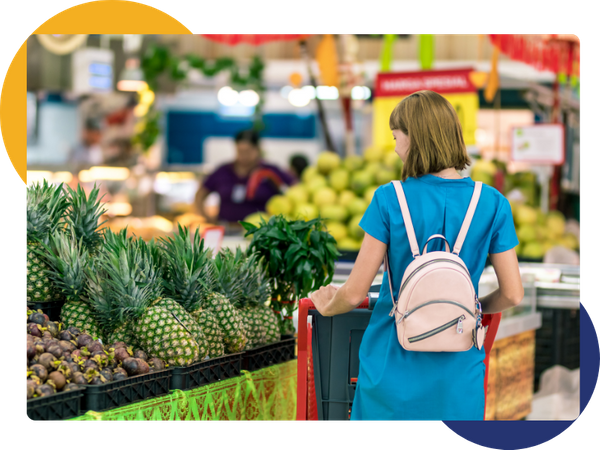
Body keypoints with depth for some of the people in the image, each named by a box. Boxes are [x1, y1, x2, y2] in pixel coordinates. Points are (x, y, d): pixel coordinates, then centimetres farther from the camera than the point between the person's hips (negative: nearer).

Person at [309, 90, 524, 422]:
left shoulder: (389, 200, -9)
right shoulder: (492, 204, -5)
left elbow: (354, 293, -7)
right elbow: (512, 294, -1)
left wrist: (327, 307, 15)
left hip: (393, 369, -1)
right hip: (457, 378, 1)